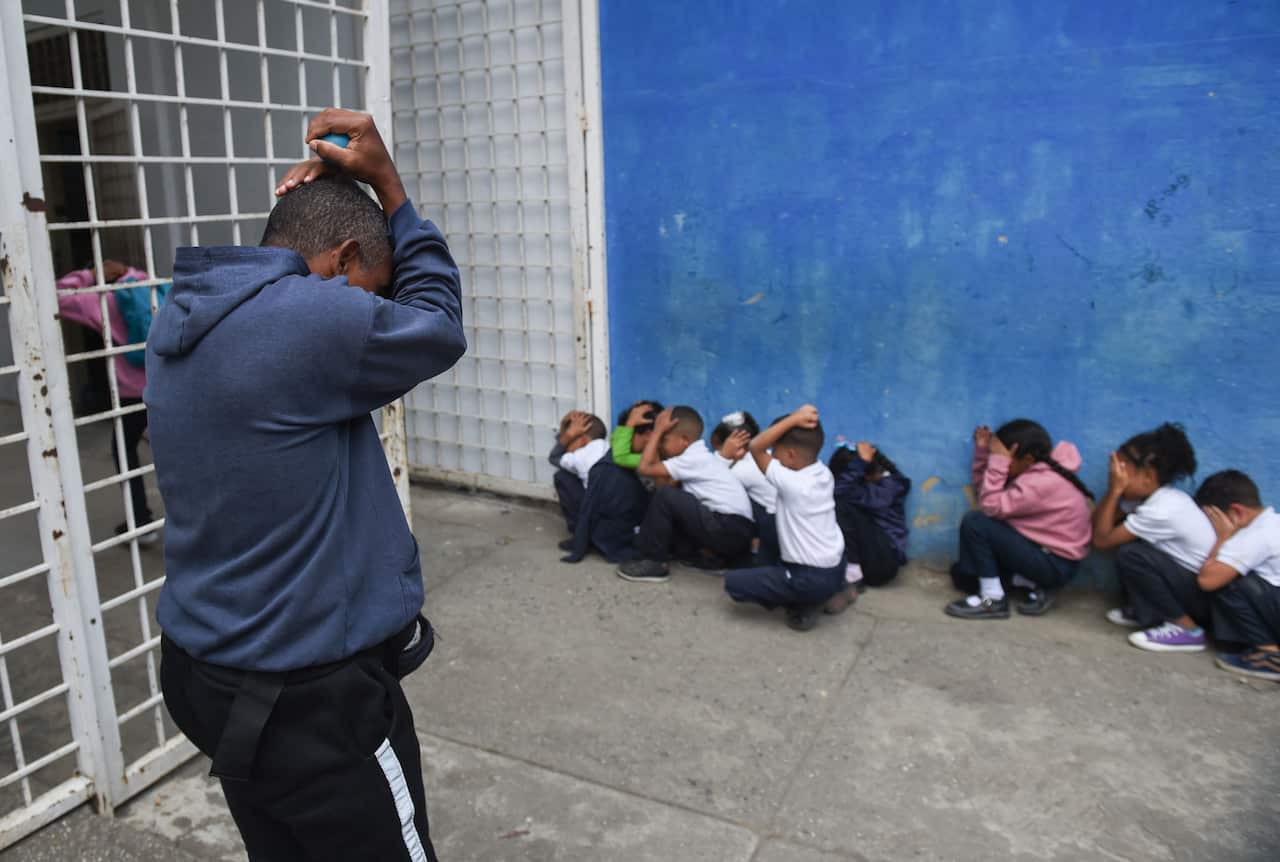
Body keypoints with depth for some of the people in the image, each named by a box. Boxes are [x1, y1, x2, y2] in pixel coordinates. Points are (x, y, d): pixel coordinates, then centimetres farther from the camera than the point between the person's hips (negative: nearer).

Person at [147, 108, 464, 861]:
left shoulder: (184, 317, 3)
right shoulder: (314, 318, -24)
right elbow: (437, 331, -6)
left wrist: (309, 195, 6)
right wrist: (386, 183, -2)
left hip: (208, 672, 9)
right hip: (314, 695, -8)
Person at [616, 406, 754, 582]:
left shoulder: (692, 459, -10)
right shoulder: (700, 457, 18)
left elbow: (645, 468, -12)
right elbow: (662, 476, 10)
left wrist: (657, 431, -4)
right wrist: (659, 436, 11)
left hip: (730, 532, -10)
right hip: (737, 532, 10)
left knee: (666, 496, -13)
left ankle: (651, 561, -2)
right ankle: (707, 555, 14)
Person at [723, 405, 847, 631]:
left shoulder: (791, 483, -26)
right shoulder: (824, 473, -4)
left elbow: (756, 447, -22)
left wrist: (794, 419, -25)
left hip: (813, 579, -8)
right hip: (836, 568, 8)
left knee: (733, 583, -1)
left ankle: (803, 605, 3)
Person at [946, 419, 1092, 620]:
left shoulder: (1043, 482, -26)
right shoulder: (1035, 469, 3)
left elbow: (991, 506, -28)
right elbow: (984, 487, 9)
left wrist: (998, 460, -27)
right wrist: (982, 450, -3)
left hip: (1054, 564, -10)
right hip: (1039, 548, 10)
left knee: (974, 523, -22)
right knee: (962, 573, 11)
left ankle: (993, 600, -13)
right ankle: (1033, 583, 3)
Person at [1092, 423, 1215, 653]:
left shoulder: (1161, 510, -25)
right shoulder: (1155, 496, 2)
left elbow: (1101, 540, -20)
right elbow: (1096, 525, 3)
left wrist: (1115, 490, -21)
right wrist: (1115, 492, -8)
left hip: (1209, 595, -9)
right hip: (1189, 581, 9)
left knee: (1130, 555, -24)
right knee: (1125, 539, 5)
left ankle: (1186, 629, -11)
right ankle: (1144, 611, 15)